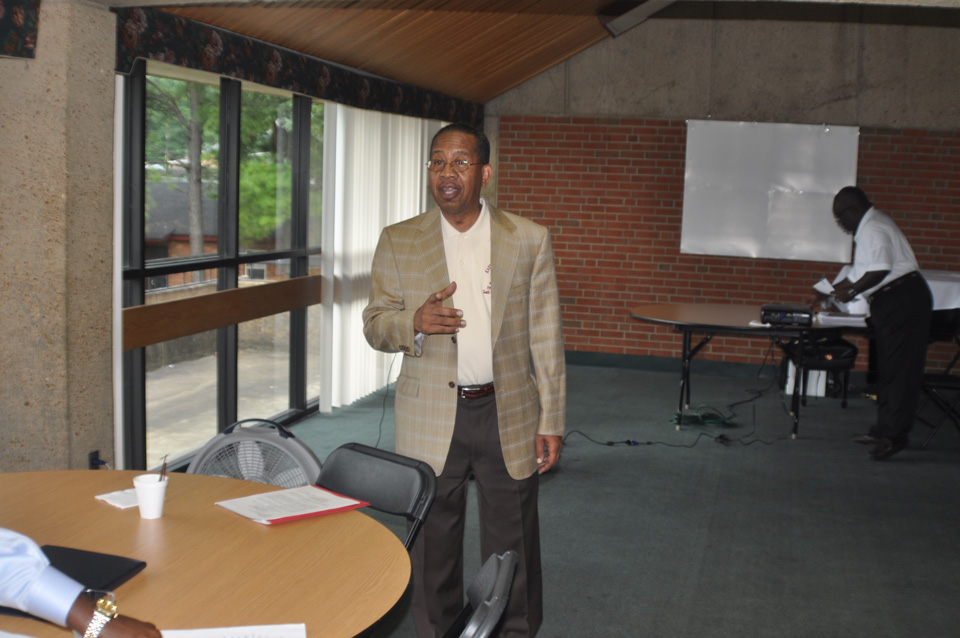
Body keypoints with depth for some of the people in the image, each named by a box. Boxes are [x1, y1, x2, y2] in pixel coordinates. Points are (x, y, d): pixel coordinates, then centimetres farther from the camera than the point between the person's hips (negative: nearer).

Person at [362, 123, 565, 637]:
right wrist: (414, 322, -18)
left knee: (512, 551, 10)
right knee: (433, 551, 13)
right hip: (430, 420, 1)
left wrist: (551, 422, -3)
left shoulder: (529, 240, 1)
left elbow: (546, 339, 1)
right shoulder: (399, 242, 3)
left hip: (509, 417, 0)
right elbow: (374, 325, 5)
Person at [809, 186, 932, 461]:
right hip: (892, 302, 11)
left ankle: (895, 434, -7)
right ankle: (884, 428, 21)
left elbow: (880, 270, -26)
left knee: (898, 368, -9)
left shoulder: (872, 229, -15)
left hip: (901, 301, -11)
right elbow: (859, 270, 26)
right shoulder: (869, 227, 19)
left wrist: (851, 291, -14)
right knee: (886, 368, 14)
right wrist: (836, 290, 22)